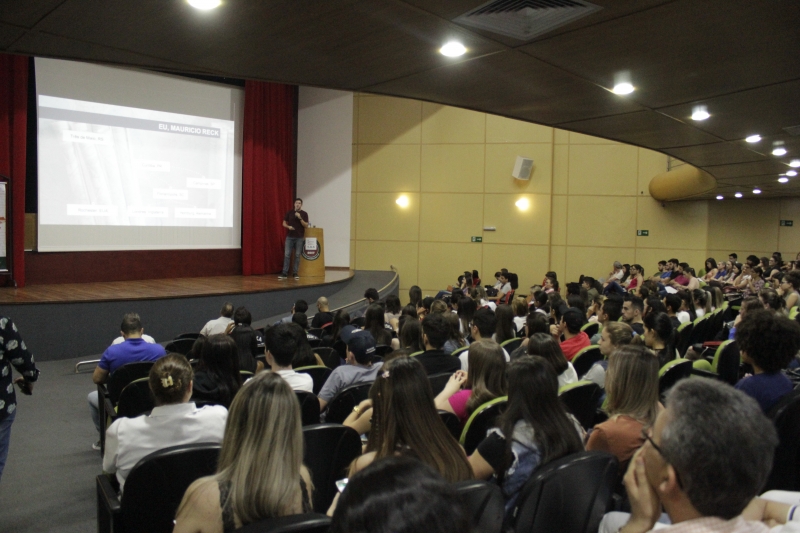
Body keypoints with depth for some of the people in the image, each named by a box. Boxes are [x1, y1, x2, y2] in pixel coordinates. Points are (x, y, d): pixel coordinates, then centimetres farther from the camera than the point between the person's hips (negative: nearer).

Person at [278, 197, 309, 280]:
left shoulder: (304, 214, 0)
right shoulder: (289, 212, 5)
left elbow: (306, 225, -7)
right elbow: (284, 223, 8)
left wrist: (300, 218, -18)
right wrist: (288, 226, -14)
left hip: (299, 238, -1)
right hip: (290, 237, 1)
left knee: (297, 255, 2)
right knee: (287, 255, -3)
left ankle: (295, 273, 9)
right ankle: (284, 273, -1)